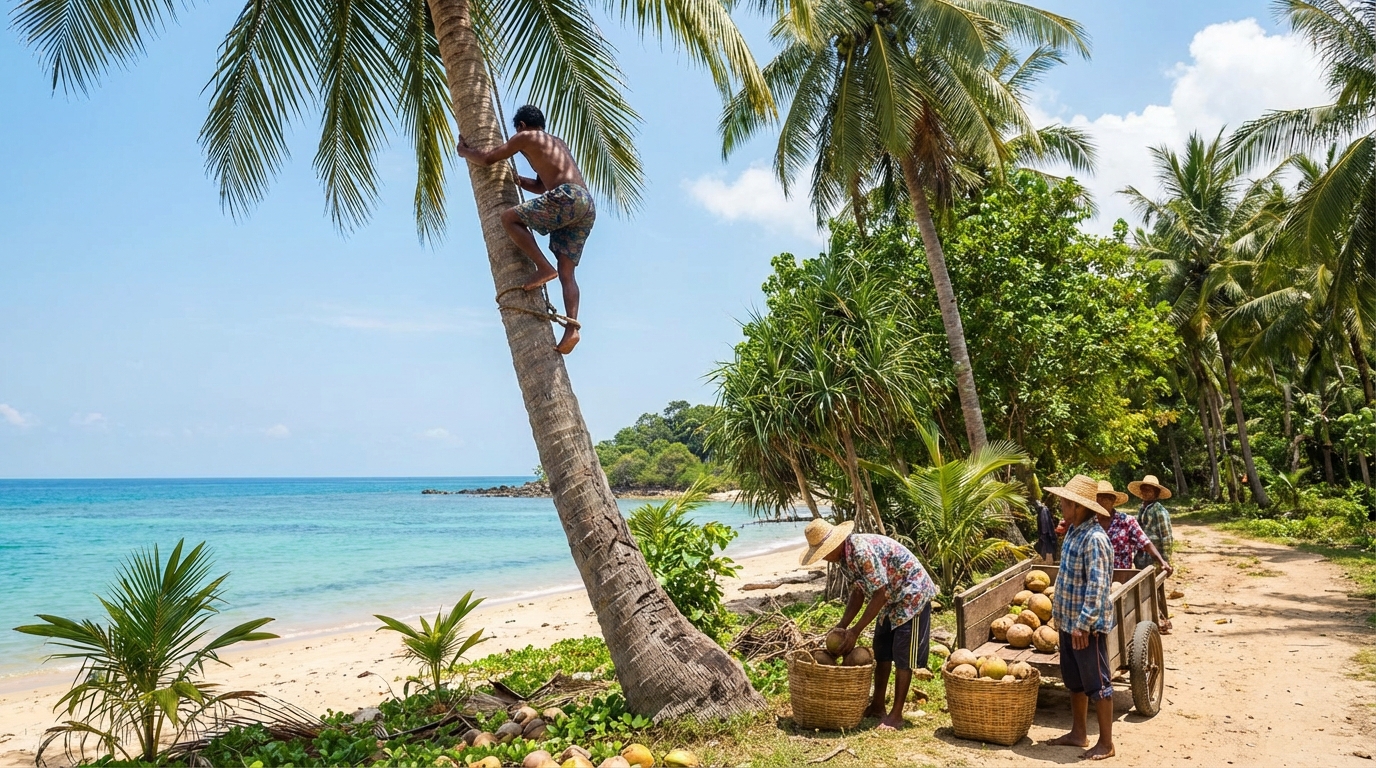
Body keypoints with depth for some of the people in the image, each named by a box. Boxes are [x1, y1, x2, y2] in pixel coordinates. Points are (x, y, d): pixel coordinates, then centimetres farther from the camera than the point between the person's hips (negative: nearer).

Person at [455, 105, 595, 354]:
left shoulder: (526, 136, 13)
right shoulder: (557, 143, 36)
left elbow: (488, 159, 12)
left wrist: (464, 151, 31)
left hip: (568, 197, -8)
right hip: (588, 205, 8)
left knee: (509, 217, -2)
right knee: (566, 272, 3)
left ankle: (544, 268, -13)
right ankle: (572, 328, -13)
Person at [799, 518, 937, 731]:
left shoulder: (863, 551, -33)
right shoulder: (845, 556, -4)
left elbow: (879, 595, -29)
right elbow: (858, 592, 6)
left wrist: (855, 631, -23)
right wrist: (842, 626, -1)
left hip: (912, 595, -9)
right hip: (892, 598, 10)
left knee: (903, 657, -5)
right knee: (882, 652, 13)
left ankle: (897, 715, 3)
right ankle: (877, 706, 22)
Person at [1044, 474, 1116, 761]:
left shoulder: (1094, 538, -21)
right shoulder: (1072, 532, 8)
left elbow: (1097, 587, -24)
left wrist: (1083, 624, -24)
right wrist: (1060, 613, 18)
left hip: (1087, 624, -9)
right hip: (1068, 621, 9)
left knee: (1097, 683, 3)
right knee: (1074, 681, 18)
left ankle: (1106, 743, 14)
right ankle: (1079, 733, 31)